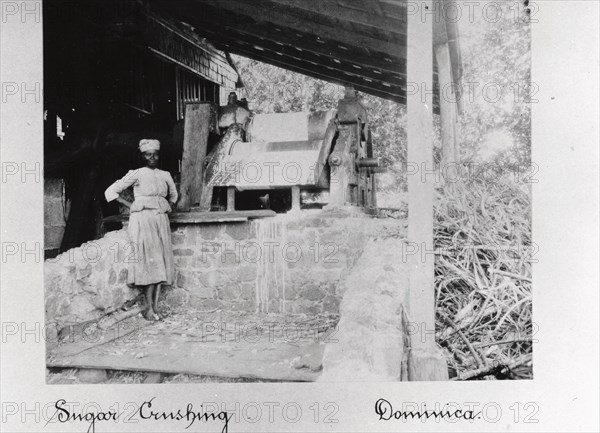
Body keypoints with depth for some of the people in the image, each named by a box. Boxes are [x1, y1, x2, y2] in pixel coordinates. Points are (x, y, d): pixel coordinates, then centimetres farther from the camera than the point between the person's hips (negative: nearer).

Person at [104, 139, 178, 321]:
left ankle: (155, 307, 5)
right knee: (150, 262, -12)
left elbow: (173, 195, 32)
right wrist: (130, 205, -2)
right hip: (142, 220, -5)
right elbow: (111, 191, 3)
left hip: (161, 221, 5)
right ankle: (149, 308, -6)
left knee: (160, 264, 0)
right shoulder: (136, 174, 1)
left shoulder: (165, 175, 14)